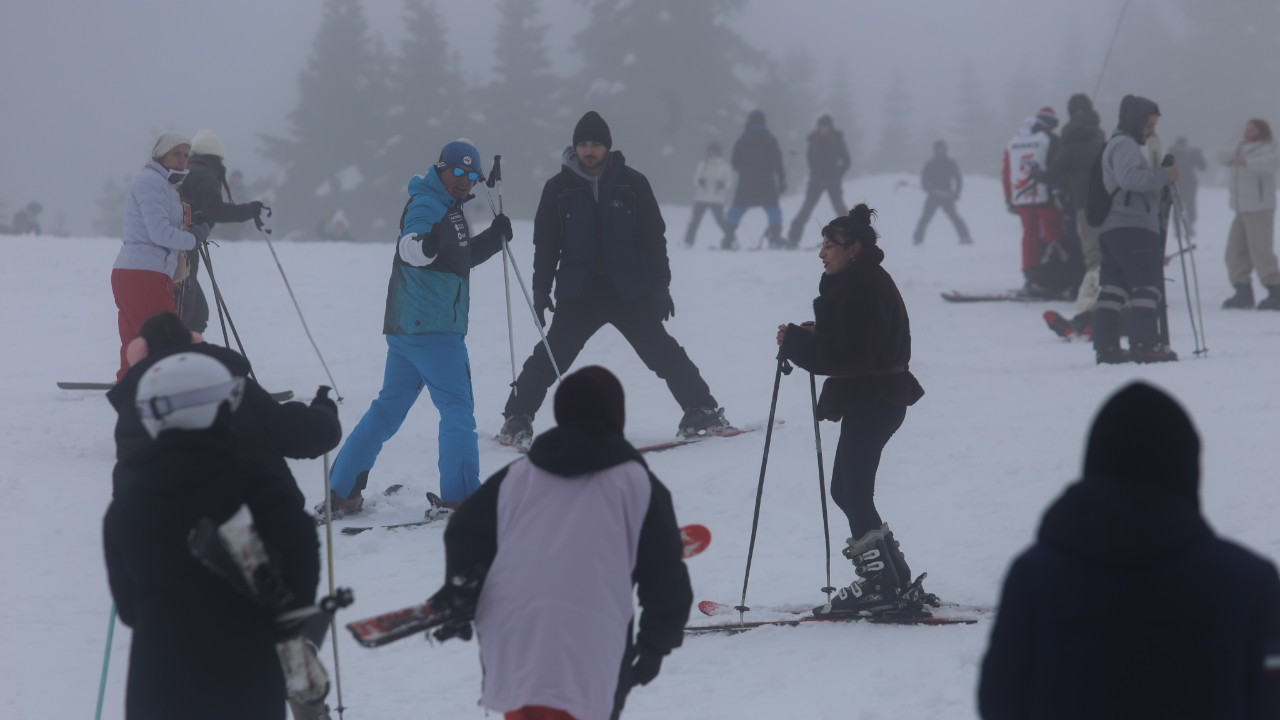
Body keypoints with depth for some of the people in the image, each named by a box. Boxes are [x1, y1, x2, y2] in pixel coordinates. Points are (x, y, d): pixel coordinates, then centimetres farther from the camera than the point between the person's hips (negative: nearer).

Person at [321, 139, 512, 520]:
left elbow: (460, 258, 31)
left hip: (408, 330, 10)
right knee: (457, 408, -6)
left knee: (388, 409, 12)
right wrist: (427, 242, -52)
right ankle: (458, 496, -6)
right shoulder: (426, 205, -11)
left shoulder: (445, 207, 20)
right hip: (432, 328, -10)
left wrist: (494, 237, 19)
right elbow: (410, 249, -30)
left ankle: (342, 491, 13)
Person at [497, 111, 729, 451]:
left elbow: (654, 237, 4)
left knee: (662, 352, 1)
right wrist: (541, 290, 0)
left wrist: (660, 286, 0)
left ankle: (701, 410, 12)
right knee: (550, 356, -7)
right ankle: (517, 419, 2)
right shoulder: (559, 188, 1)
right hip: (579, 294, 0)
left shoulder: (632, 183, 0)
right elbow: (545, 243, 5)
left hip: (630, 292, 0)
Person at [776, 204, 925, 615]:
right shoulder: (851, 284, 15)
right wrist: (810, 337, 3)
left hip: (874, 401, -11)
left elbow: (851, 354, -25)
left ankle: (878, 582, -6)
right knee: (848, 489, 14)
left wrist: (797, 343, -21)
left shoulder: (866, 289, -19)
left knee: (851, 490, -9)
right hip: (868, 399, 11)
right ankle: (892, 573, 21)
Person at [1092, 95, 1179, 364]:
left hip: (1110, 229, 11)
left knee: (1113, 289, 6)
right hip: (1132, 228, -11)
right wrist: (1163, 175, -18)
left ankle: (1106, 347, 4)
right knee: (1147, 286, -11)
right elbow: (1129, 177, -24)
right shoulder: (1125, 145, -8)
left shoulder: (1120, 145, 27)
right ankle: (1145, 345, -18)